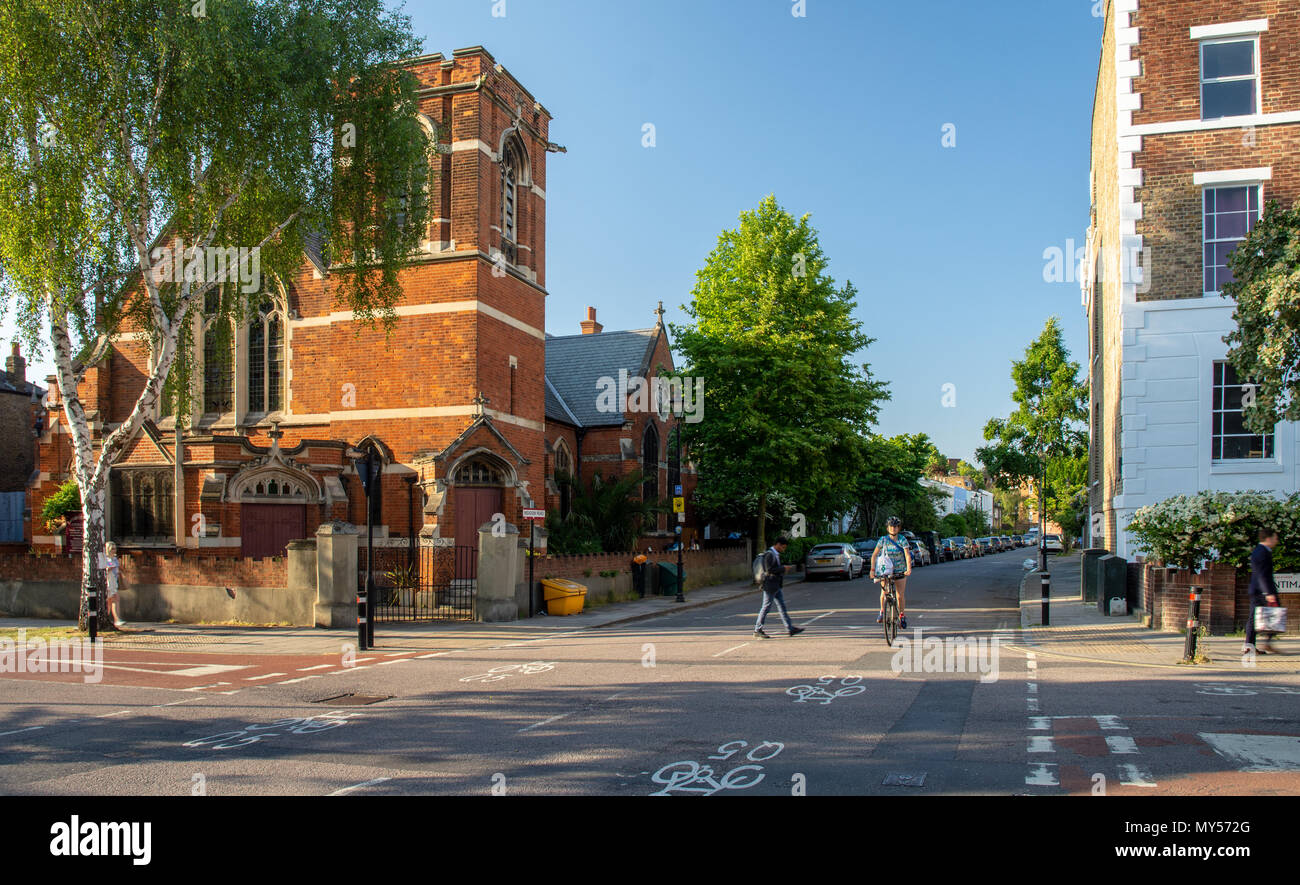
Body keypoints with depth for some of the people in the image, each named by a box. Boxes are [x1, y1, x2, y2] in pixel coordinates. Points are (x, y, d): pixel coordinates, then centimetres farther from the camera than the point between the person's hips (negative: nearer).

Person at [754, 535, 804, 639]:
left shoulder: (776, 554, 15)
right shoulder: (769, 554, -16)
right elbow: (769, 570, -23)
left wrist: (783, 566, 8)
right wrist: (783, 568, -16)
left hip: (776, 586, 10)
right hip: (770, 585, -10)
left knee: (782, 606, 10)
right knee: (766, 607, -4)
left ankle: (790, 628, 14)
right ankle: (757, 631, 3)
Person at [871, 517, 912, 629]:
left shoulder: (902, 540, -6)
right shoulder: (883, 540, -3)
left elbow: (907, 555, -14)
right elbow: (874, 555, -3)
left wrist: (909, 568, -29)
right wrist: (872, 569, -13)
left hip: (900, 571, 0)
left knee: (900, 596, 3)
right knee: (884, 592, -17)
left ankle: (902, 615, 23)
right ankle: (882, 611, 4)